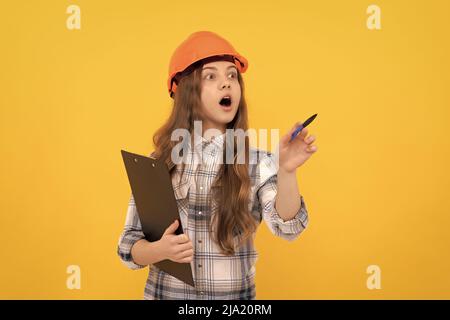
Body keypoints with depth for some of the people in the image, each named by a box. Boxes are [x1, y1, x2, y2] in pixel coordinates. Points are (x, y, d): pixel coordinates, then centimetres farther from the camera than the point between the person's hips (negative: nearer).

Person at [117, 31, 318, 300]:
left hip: (235, 296, 0)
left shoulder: (259, 162, -8)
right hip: (166, 293, 1)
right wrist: (160, 250, -23)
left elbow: (287, 227, -22)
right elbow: (129, 246, -2)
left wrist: (286, 171, -39)